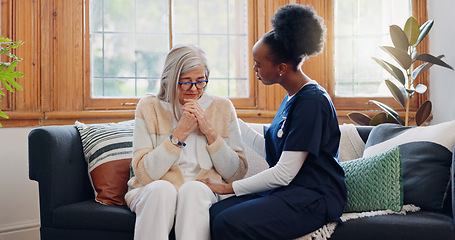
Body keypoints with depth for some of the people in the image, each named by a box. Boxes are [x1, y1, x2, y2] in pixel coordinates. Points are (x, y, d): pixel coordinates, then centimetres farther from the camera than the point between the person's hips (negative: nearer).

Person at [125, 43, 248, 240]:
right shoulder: (149, 108, 2)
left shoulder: (222, 108, 6)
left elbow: (236, 174, 2)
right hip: (152, 193, 0)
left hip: (202, 194, 1)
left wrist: (210, 131, -9)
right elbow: (144, 174, -7)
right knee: (161, 189, -34)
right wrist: (181, 133, -12)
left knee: (193, 189, -33)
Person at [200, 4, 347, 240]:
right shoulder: (291, 97, 14)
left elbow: (284, 173, -17)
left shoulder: (312, 101, -16)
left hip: (314, 198, -8)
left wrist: (229, 187, -9)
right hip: (287, 190, 9)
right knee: (214, 213, -15)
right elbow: (272, 151, 19)